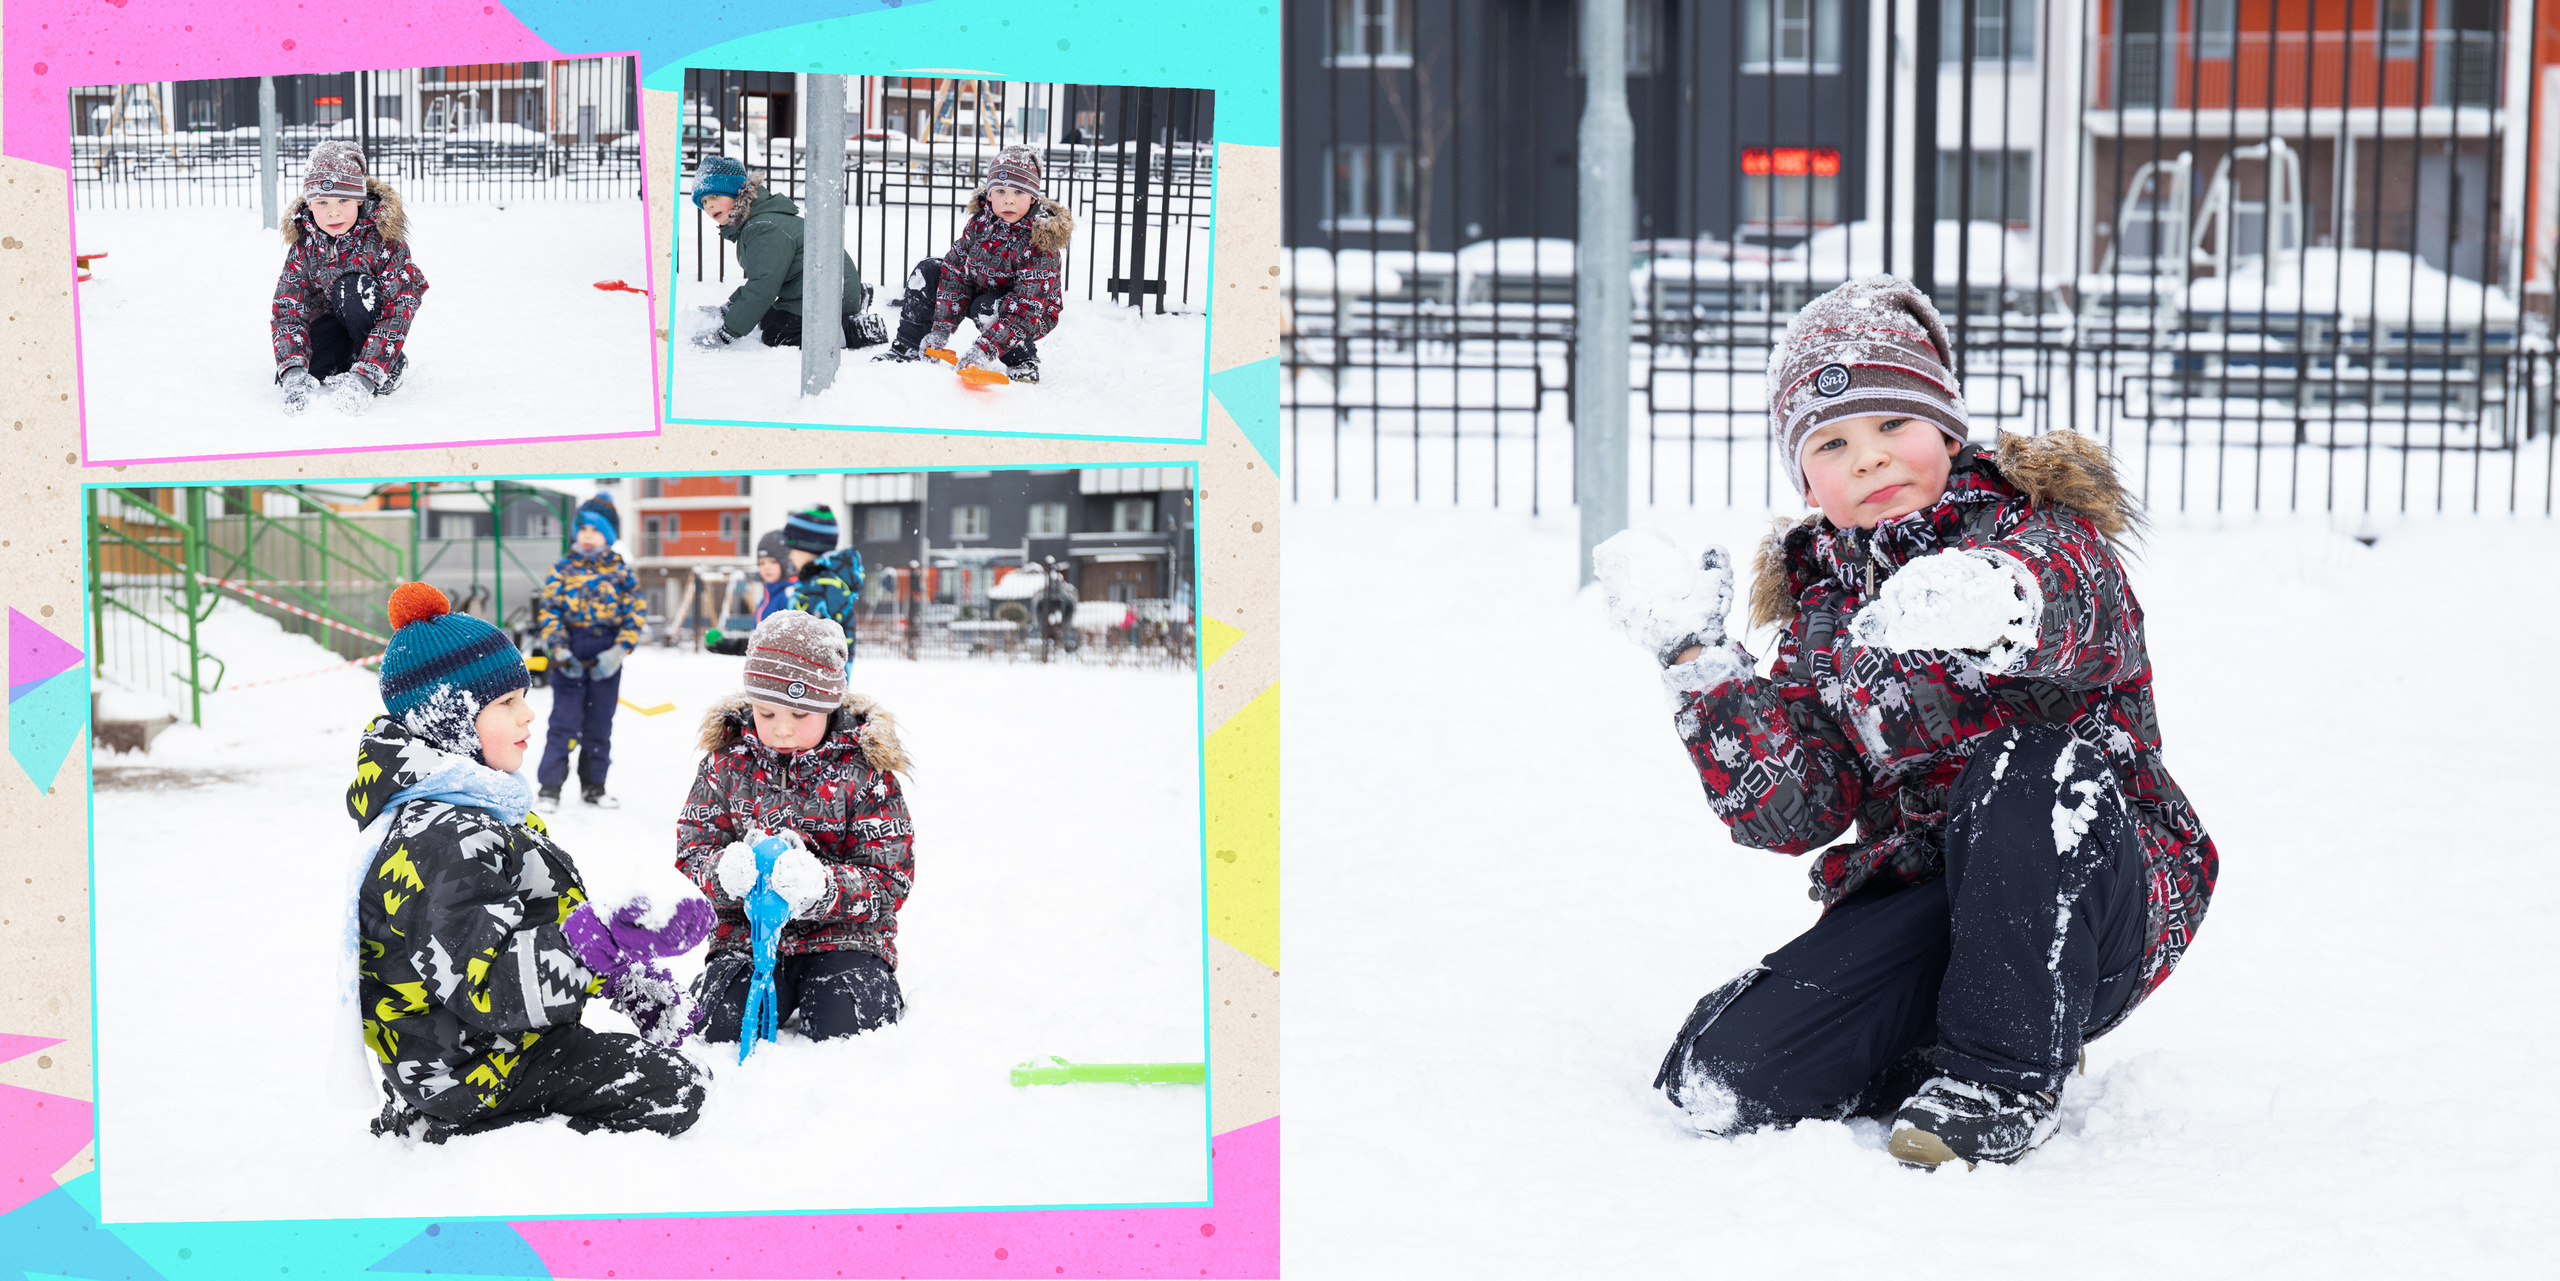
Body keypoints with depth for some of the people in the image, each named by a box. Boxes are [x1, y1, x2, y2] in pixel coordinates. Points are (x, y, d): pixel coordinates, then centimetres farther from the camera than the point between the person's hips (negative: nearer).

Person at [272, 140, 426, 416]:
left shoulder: (384, 238, -26)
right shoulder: (304, 244, -15)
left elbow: (398, 311, -31)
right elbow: (288, 309, -17)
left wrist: (364, 377, -42)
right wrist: (293, 371, -36)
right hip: (330, 319, 3)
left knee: (350, 288, -35)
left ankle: (390, 365, -15)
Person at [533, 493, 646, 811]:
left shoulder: (622, 573, 2)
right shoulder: (563, 569, 0)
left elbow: (636, 614, 1)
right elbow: (548, 611, -1)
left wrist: (619, 651, -10)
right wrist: (560, 650, -11)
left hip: (606, 663, 2)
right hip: (569, 662, -2)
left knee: (600, 725, 10)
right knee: (563, 723, -5)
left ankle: (593, 786, 22)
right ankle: (550, 787, 1)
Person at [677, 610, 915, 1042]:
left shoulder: (863, 768, -7)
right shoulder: (728, 761, 1)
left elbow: (892, 881, -10)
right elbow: (692, 853, 1)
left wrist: (820, 887, -32)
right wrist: (725, 871, -25)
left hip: (843, 936, -2)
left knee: (847, 1028, -25)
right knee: (716, 1024, -21)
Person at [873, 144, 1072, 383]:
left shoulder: (1040, 244, -31)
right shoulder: (979, 223, -12)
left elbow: (1026, 309, -35)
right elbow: (955, 274, -7)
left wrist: (985, 350, -43)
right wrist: (941, 329, -14)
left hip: (1034, 317, -7)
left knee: (986, 307, -35)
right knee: (928, 272, 0)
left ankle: (1023, 363, -14)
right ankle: (908, 347, 9)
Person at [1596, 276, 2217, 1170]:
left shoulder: (2045, 534, -2)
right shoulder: (1820, 601, 10)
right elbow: (1789, 812, -3)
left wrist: (2005, 606, -51)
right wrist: (1692, 652, -9)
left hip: (2098, 911, -3)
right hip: (1920, 904, 3)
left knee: (2026, 768, -37)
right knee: (1722, 1077, -19)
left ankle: (2004, 1073, -19)